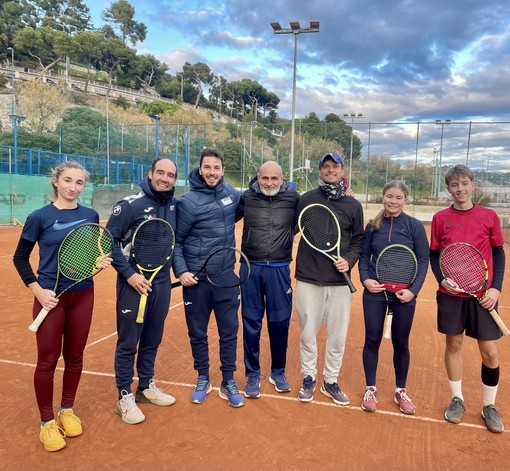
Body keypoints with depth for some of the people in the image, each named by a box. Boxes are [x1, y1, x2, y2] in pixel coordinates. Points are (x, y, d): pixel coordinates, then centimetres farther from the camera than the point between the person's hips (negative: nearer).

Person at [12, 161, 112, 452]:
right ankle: (47, 422, 24)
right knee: (48, 360, 5)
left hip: (83, 295, 3)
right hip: (50, 296, -3)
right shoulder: (40, 217, -8)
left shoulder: (90, 215, 2)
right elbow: (20, 258, -1)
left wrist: (100, 260, -8)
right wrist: (37, 290, -11)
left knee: (75, 357, 13)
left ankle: (67, 411, 34)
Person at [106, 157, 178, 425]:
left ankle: (146, 386, 35)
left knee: (153, 339, 17)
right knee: (128, 342, 5)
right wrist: (129, 274, -16)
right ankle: (125, 397, 21)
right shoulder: (130, 205, -12)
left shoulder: (175, 206, 5)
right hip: (134, 282, -5)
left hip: (162, 283, 5)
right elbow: (109, 241, -11)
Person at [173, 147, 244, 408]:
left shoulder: (231, 192, 4)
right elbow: (176, 240, -4)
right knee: (197, 333, 11)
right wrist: (181, 271, -15)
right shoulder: (188, 202, -9)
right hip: (196, 279, -3)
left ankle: (228, 383, 25)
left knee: (229, 331, 9)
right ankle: (203, 380, 32)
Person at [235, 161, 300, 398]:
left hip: (279, 270, 0)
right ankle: (252, 375, 25)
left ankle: (278, 372, 30)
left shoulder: (293, 199, 0)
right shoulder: (246, 197, 0)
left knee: (280, 322, 9)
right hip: (251, 269, 0)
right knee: (251, 323, 7)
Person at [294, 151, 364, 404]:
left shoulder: (353, 205, 7)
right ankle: (308, 378, 28)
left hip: (340, 281, 1)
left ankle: (331, 381, 27)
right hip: (308, 279, -1)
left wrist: (349, 260, -5)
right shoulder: (306, 199, 3)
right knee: (308, 333, 8)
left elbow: (358, 240, 11)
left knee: (338, 335, 8)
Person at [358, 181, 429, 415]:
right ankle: (370, 389, 25)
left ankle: (401, 391, 30)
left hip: (404, 294, -1)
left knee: (401, 343, 11)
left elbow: (423, 261, -3)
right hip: (375, 292, 1)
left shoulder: (415, 226, -3)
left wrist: (413, 290, -12)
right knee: (372, 340, 7)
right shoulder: (373, 226, 3)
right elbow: (364, 257, 9)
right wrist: (365, 279, -8)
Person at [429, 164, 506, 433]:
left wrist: (496, 287, -5)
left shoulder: (489, 216, 1)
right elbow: (433, 255, 6)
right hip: (450, 293, 1)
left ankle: (489, 406, 25)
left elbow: (498, 253, 5)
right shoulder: (440, 218, 2)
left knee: (490, 352, 3)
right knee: (453, 345, 10)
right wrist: (441, 279, -10)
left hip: (483, 295, 0)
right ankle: (457, 399, 29)